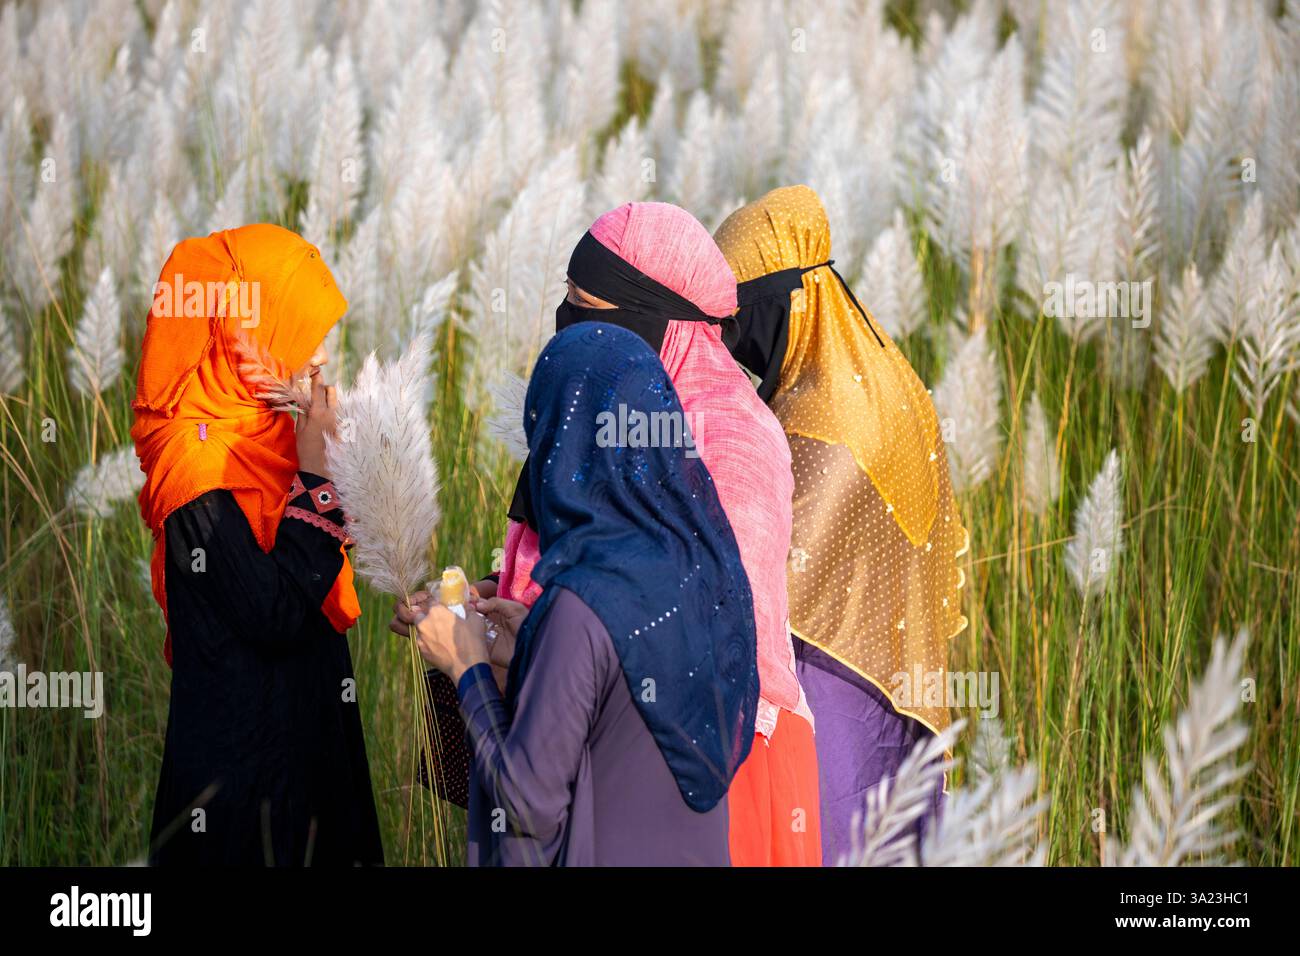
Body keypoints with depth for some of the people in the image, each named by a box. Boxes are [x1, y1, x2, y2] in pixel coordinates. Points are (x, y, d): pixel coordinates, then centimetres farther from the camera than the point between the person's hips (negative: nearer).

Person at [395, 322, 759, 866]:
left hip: (604, 853, -6)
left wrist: (467, 667, -9)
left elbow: (530, 804, -21)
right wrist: (529, 645, 9)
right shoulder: (705, 556, -5)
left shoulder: (584, 605, -26)